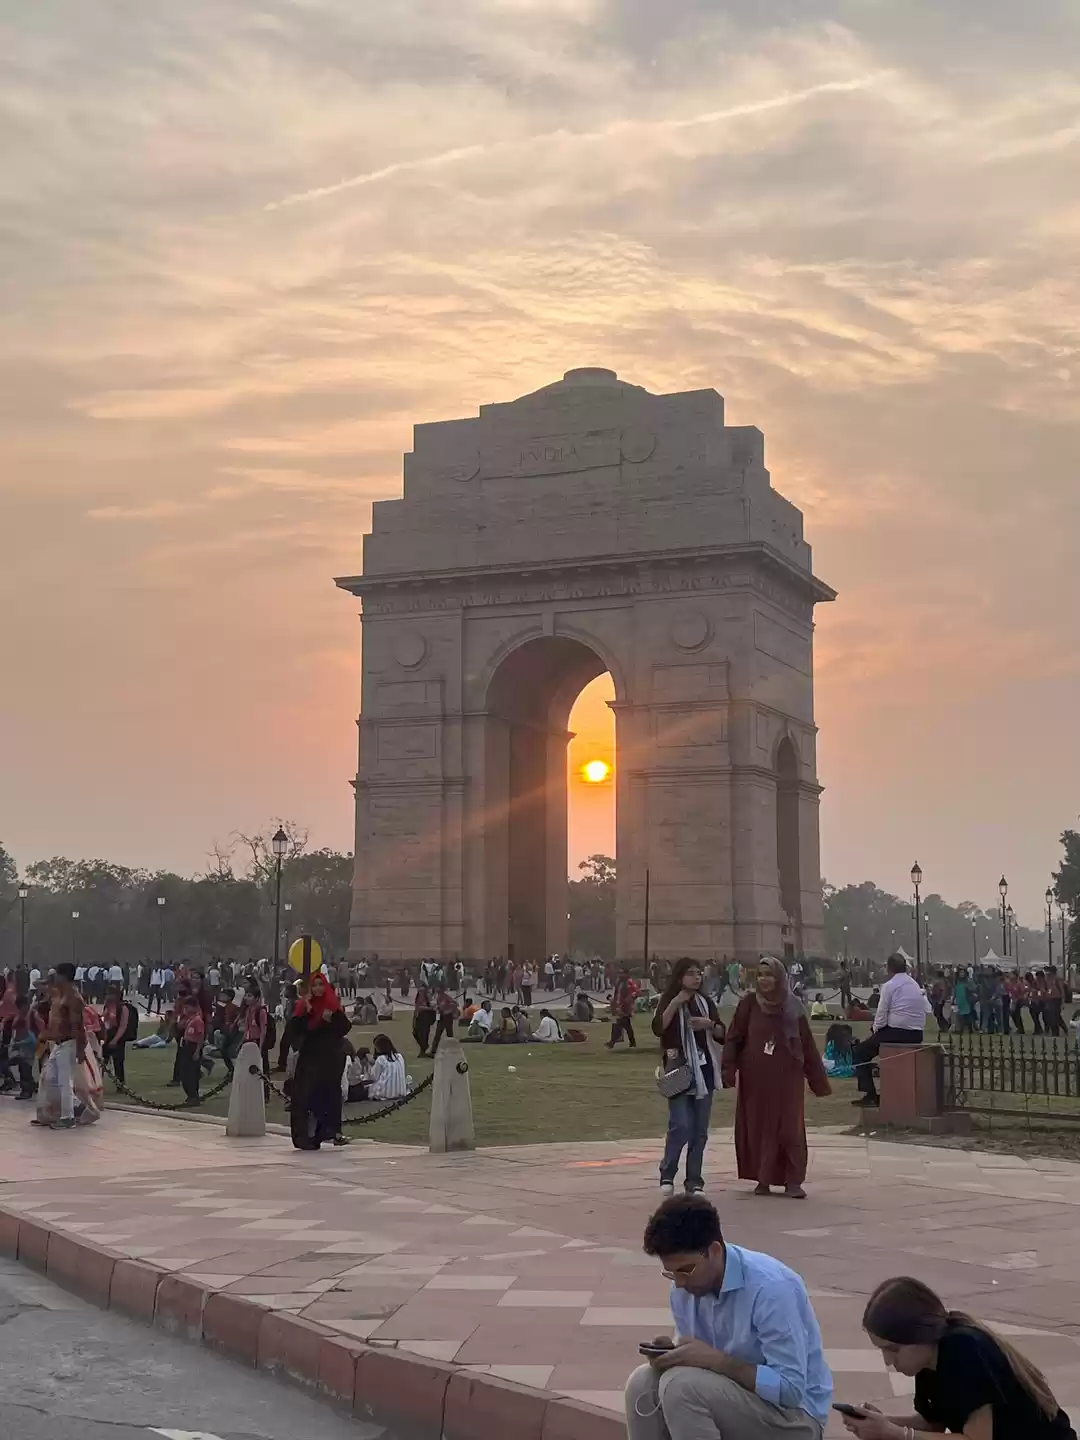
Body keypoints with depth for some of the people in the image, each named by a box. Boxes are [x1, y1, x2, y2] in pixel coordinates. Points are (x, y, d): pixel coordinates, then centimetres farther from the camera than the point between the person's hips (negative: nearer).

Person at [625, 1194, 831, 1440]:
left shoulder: (771, 1287, -26)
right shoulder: (686, 1287, -3)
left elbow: (790, 1390, -25)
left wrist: (717, 1360, -30)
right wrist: (672, 1354, -17)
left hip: (795, 1416, -7)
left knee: (681, 1386, -27)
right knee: (643, 1383, -15)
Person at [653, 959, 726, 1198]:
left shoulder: (705, 1002, 11)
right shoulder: (668, 1001, 0)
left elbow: (722, 1035, 11)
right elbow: (658, 1028, -18)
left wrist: (709, 1024, -8)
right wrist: (675, 1003, -21)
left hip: (704, 1071, 4)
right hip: (679, 1071, -4)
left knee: (700, 1130, 4)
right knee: (681, 1126, -13)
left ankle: (694, 1181, 11)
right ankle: (667, 1174, 5)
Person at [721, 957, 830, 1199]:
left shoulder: (792, 1006, 1)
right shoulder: (749, 1004, -2)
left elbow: (807, 1043, 4)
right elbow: (734, 1038, -2)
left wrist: (817, 1079, 4)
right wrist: (729, 1069, -14)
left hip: (787, 1077, 0)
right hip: (755, 1078, 0)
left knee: (790, 1128, -1)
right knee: (758, 1126, 4)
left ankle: (793, 1181, 5)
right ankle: (762, 1179, 15)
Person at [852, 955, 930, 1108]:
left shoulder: (889, 986, -8)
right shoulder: (916, 985, 13)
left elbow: (881, 1016, -11)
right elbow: (927, 1010, 11)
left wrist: (874, 1032, 7)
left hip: (896, 1033, -7)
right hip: (917, 1036, 7)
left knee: (861, 1051, 10)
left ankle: (870, 1094, 0)